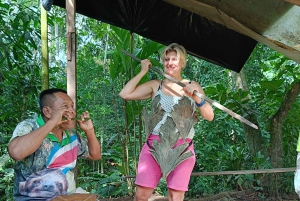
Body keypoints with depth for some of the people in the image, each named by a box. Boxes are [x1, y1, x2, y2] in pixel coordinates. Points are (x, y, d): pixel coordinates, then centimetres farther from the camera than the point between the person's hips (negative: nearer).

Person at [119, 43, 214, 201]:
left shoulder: (192, 87, 8)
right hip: (154, 146, 1)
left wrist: (197, 98, -13)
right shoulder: (155, 85, 8)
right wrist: (142, 72, 4)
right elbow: (124, 94, -2)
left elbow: (209, 117, 4)